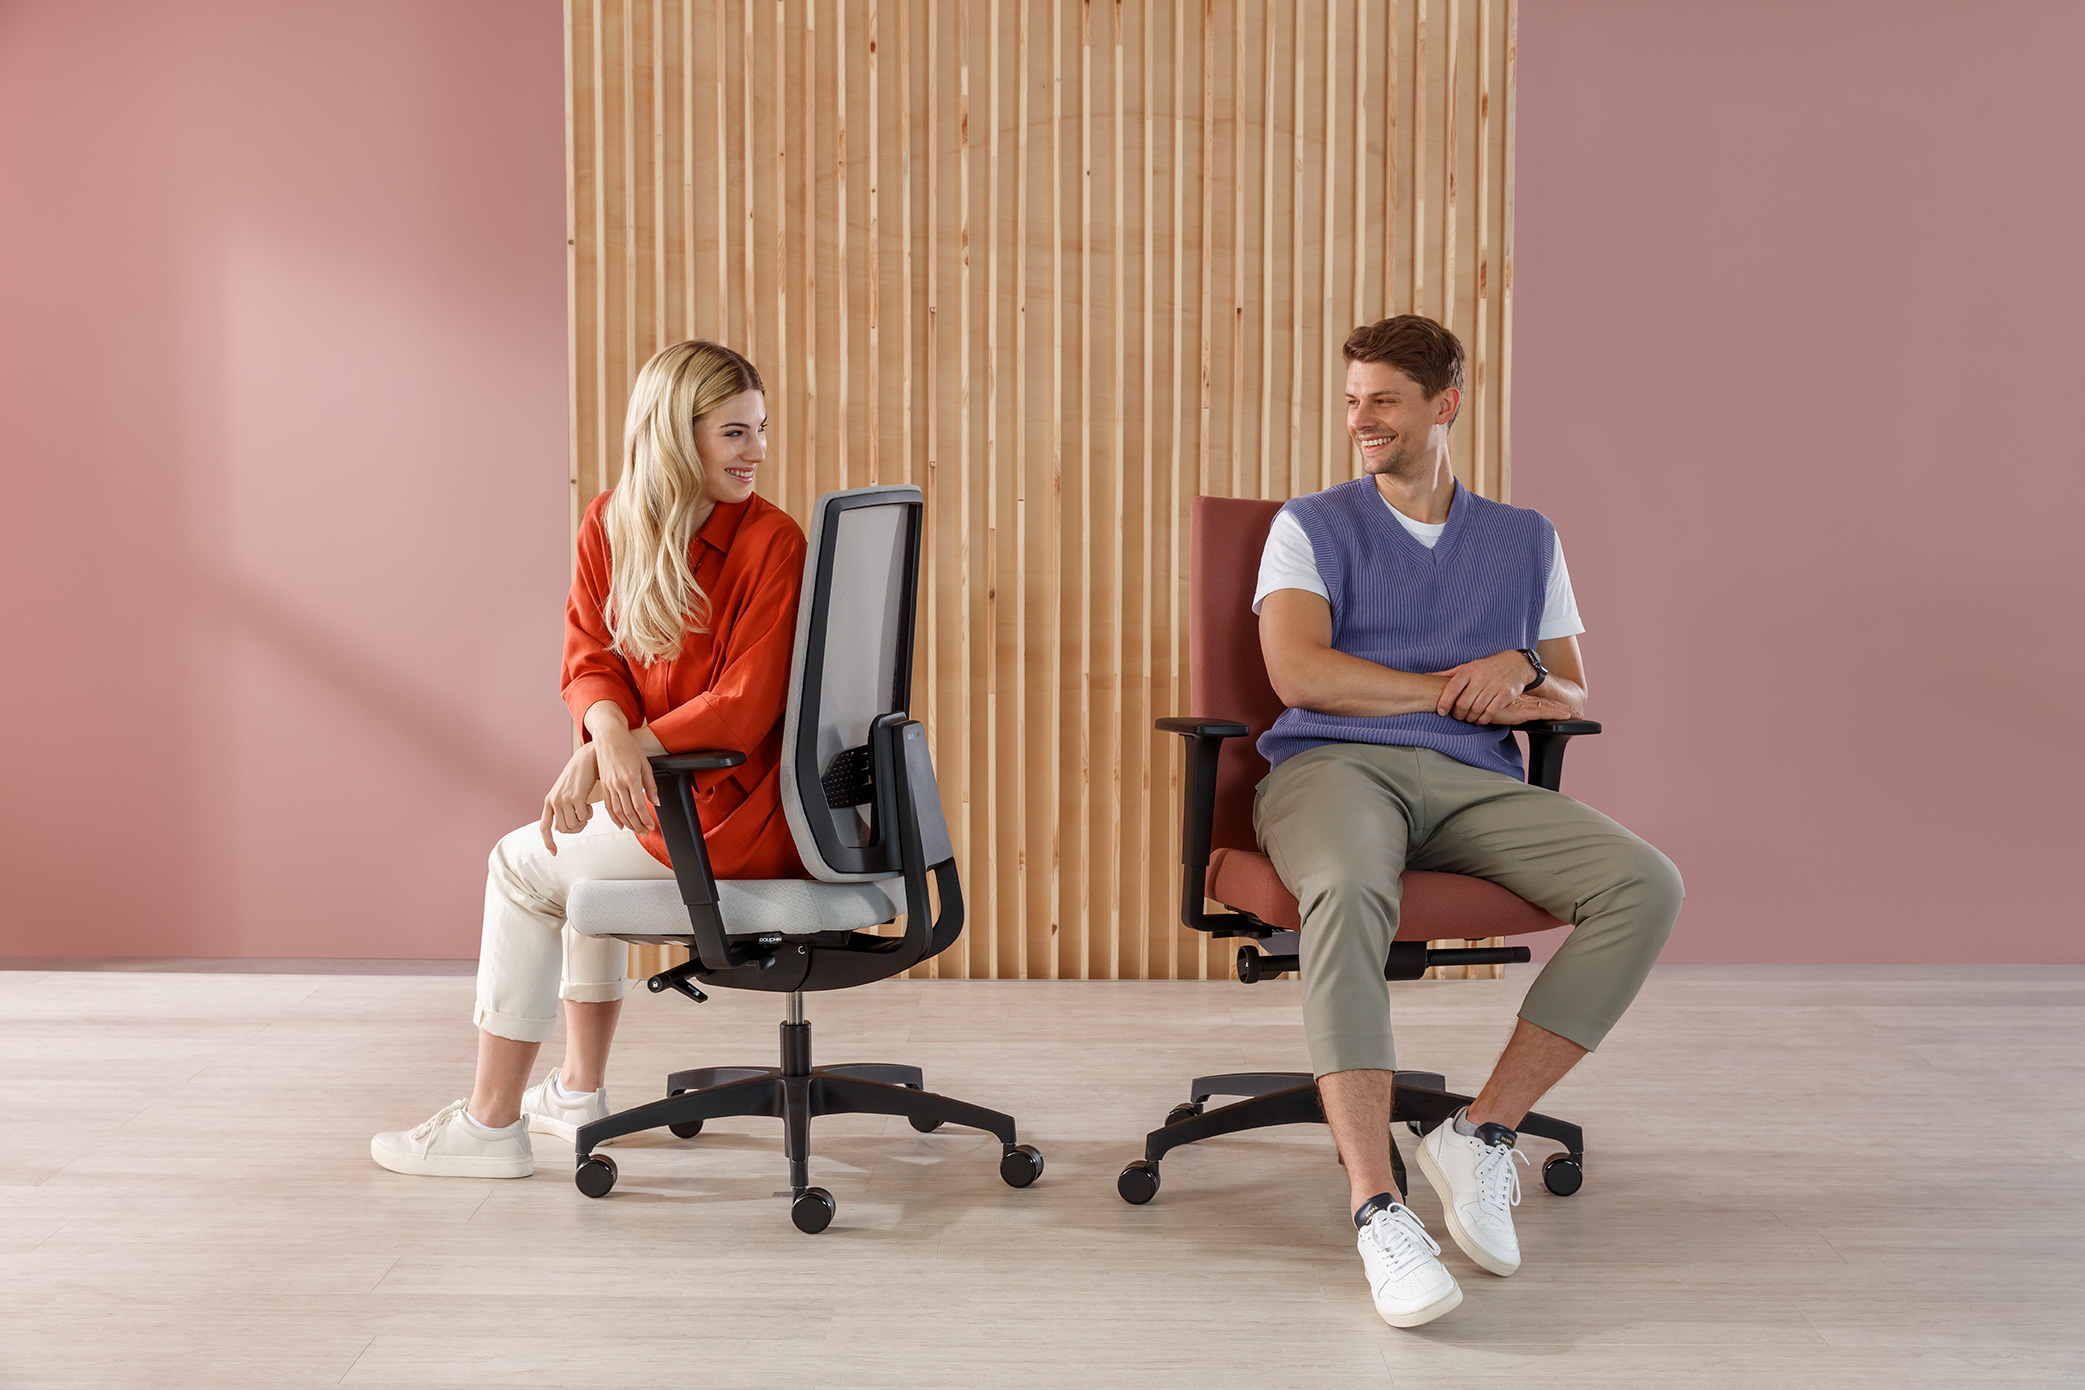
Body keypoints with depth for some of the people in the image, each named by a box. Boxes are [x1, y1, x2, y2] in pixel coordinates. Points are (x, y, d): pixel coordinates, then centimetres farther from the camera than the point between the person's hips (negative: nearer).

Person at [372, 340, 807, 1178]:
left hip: (735, 815, -7)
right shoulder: (611, 526, 3)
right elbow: (589, 660, -1)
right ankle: (579, 1091, 40)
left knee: (520, 864, 3)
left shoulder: (772, 542, -17)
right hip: (677, 791, 7)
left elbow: (742, 707, -21)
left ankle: (492, 1124, 15)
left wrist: (614, 753, -26)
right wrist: (608, 734, -24)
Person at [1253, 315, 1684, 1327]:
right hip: (1335, 765, -3)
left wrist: (1520, 672, -5)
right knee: (1350, 891, -40)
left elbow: (1571, 696, 20)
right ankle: (1377, 1208, -38)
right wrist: (1460, 688, 1)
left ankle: (1482, 1134, -17)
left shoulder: (1526, 540, 24)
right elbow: (1300, 674, -3)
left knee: (1646, 885, -23)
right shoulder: (1312, 526, 14)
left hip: (1472, 784, 4)